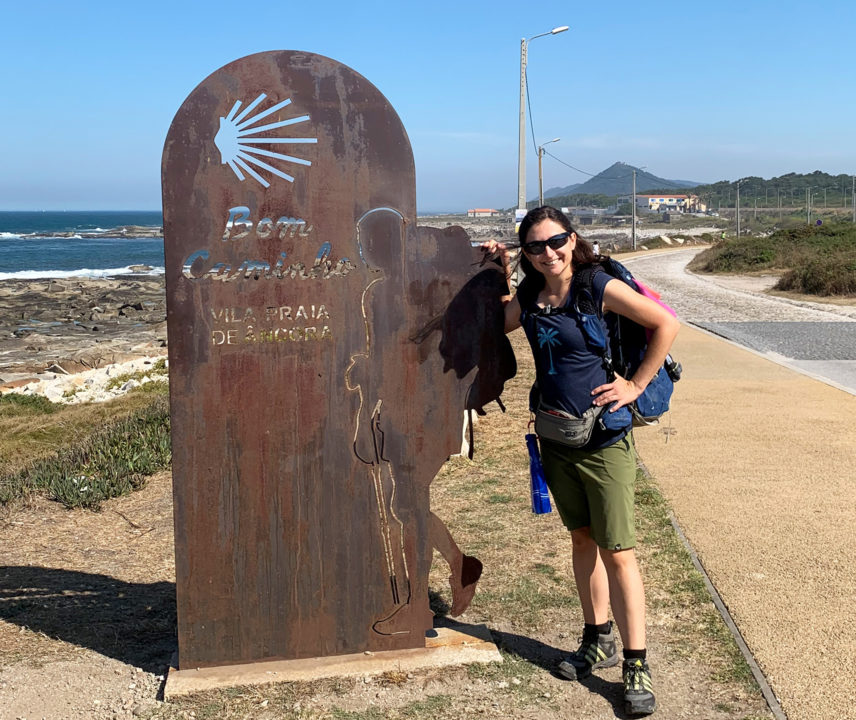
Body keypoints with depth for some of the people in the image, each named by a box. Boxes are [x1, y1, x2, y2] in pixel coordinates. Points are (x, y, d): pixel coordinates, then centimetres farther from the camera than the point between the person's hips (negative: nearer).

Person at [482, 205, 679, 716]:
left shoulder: (599, 287, -14)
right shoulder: (529, 297, 4)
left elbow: (666, 324, -12)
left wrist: (636, 385, -11)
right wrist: (501, 272, 10)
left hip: (604, 436, -6)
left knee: (618, 552, -3)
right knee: (583, 540, 17)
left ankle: (636, 666, 6)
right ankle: (599, 641, 31)